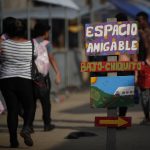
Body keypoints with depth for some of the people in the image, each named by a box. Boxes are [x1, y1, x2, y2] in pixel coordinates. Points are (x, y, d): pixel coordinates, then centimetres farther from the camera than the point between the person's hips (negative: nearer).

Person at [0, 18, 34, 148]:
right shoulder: (30, 44, -4)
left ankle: (13, 140, 2)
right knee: (29, 106, 15)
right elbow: (32, 62, 6)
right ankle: (26, 128, -13)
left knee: (12, 109, 5)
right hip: (24, 80, 0)